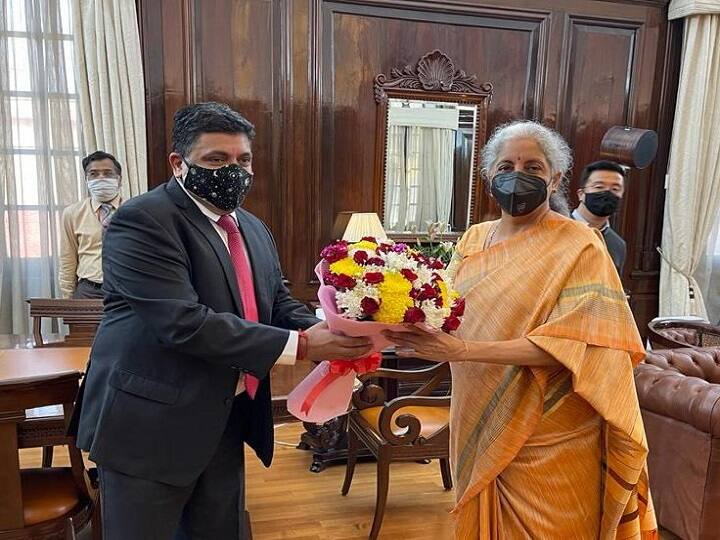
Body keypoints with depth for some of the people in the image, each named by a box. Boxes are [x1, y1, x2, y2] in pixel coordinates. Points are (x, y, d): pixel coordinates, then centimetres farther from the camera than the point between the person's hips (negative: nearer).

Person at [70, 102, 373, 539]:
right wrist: (300, 345, -27)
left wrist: (321, 332, -12)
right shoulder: (142, 221, -18)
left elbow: (278, 301, 11)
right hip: (150, 425, -7)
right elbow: (184, 323, -28)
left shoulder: (254, 229, 9)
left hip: (226, 420, 8)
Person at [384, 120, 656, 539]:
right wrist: (424, 331, -9)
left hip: (548, 441, -5)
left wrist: (464, 349, -28)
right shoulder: (474, 240, 6)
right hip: (479, 426, 5)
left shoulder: (580, 247, -11)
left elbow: (568, 343, -21)